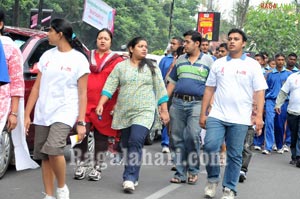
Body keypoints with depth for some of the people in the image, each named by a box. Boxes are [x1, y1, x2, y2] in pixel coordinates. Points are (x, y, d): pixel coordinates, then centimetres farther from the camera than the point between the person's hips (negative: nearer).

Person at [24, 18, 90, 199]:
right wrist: (27, 114, 6)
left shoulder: (79, 59, -3)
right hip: (42, 114, 5)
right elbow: (36, 87, 11)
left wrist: (81, 123, -10)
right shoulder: (47, 56, 10)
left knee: (53, 149, -24)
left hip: (64, 113, -5)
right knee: (44, 157, 5)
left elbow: (82, 94, -4)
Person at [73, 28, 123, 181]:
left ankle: (96, 168, 18)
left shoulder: (117, 60, 4)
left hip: (105, 106, -2)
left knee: (101, 137, 6)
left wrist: (116, 106, -6)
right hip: (85, 103, 2)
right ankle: (82, 164, 9)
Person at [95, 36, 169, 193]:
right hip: (123, 113, 3)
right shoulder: (120, 66, 6)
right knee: (126, 144, 8)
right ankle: (132, 176, 22)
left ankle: (130, 178, -16)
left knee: (136, 142, -18)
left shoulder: (152, 68, 5)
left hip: (144, 112, -2)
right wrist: (101, 104, -11)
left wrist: (164, 111, 2)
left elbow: (160, 89, 5)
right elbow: (109, 86, 0)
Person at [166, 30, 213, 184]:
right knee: (177, 138, 3)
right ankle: (180, 173, 11)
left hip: (197, 103, -4)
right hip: (177, 102, 4)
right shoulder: (180, 60, 16)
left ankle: (193, 170, 4)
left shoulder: (208, 60, 4)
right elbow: (172, 82, 18)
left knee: (193, 136, -14)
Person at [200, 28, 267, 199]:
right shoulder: (218, 64, 10)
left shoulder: (252, 65, 3)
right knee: (210, 147, -11)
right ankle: (213, 179, 12)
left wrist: (259, 116, -11)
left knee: (235, 155, 3)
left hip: (240, 119, -1)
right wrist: (203, 113, 7)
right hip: (217, 115, 2)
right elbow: (209, 89, 12)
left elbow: (260, 92, -1)